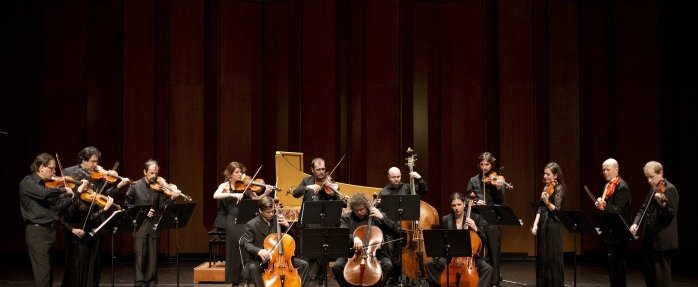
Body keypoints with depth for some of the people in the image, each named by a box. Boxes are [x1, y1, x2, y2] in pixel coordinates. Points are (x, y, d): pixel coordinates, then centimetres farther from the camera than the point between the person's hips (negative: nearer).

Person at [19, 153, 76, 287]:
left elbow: (57, 205, 10)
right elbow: (44, 194, -30)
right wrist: (64, 189, -17)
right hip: (37, 231, -8)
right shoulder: (27, 183, -10)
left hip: (49, 230, 8)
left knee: (49, 271, 12)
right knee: (43, 271, -10)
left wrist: (75, 193, 3)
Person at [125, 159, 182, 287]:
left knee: (153, 257, 5)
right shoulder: (135, 186, 2)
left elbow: (162, 206, -1)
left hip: (154, 226, 2)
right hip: (140, 226, -1)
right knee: (140, 256, -1)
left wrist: (172, 198, -18)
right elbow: (128, 204, 2)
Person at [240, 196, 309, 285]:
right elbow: (246, 244, -15)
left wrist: (287, 225, -10)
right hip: (259, 260, -4)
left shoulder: (278, 219, 5)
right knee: (252, 267, -38)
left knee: (303, 264, -11)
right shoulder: (251, 224, -8)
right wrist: (259, 251, -35)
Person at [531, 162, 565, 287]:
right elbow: (540, 208, 12)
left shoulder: (559, 188, -8)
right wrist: (535, 224, 2)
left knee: (553, 258, -4)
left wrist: (547, 201, -34)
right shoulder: (546, 187, 13)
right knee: (542, 257, 10)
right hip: (542, 225, 7)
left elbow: (557, 209, -16)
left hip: (553, 226, -7)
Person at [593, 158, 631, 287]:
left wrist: (604, 206, -37)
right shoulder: (607, 185, 15)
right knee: (612, 265, 14)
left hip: (618, 233, -9)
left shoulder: (622, 187, -13)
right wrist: (599, 204, -6)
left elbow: (617, 209, -20)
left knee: (617, 265, -8)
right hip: (610, 231, 9)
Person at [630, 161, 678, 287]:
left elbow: (671, 214, -19)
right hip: (649, 237, 8)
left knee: (661, 273, -5)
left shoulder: (670, 189, -11)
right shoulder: (652, 190, 13)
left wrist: (662, 203, -38)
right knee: (647, 270, 15)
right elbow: (643, 209, 16)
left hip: (663, 239, -8)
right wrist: (635, 223, -1)